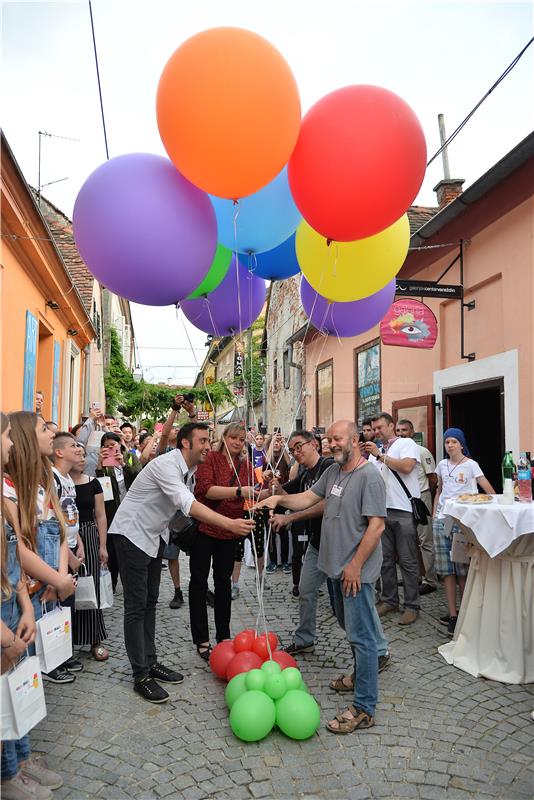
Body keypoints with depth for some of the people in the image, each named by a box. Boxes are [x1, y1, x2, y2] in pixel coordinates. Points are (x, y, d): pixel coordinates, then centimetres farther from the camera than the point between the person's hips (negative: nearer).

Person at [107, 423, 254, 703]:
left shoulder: (190, 470, 2)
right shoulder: (167, 464, -27)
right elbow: (187, 504, -38)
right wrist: (229, 524, -45)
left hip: (154, 535, 9)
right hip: (132, 533, -9)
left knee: (150, 601, 14)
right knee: (136, 605, -4)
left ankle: (150, 661, 25)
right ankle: (141, 675, 4)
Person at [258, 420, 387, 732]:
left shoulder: (369, 476, -18)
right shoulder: (333, 471, 9)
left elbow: (377, 525, -21)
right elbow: (309, 497, 13)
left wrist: (355, 566, -20)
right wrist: (280, 499, -4)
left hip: (357, 571, -9)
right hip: (338, 566, 9)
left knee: (361, 636, -3)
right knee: (351, 628, 23)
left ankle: (364, 708, 5)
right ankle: (362, 675, 43)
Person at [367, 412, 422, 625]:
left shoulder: (407, 444, -1)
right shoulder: (376, 451, 18)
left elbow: (406, 466, -20)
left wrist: (380, 455, -14)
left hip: (404, 511, -6)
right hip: (382, 510, 6)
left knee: (408, 561, 0)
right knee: (386, 559, 11)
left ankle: (411, 606, 9)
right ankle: (389, 600, 23)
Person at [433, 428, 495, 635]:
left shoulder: (470, 465, -3)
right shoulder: (442, 465, 11)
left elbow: (490, 491, -4)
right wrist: (434, 513, 13)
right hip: (442, 519, 5)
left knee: (463, 568, -3)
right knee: (446, 569, 4)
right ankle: (452, 614, 10)